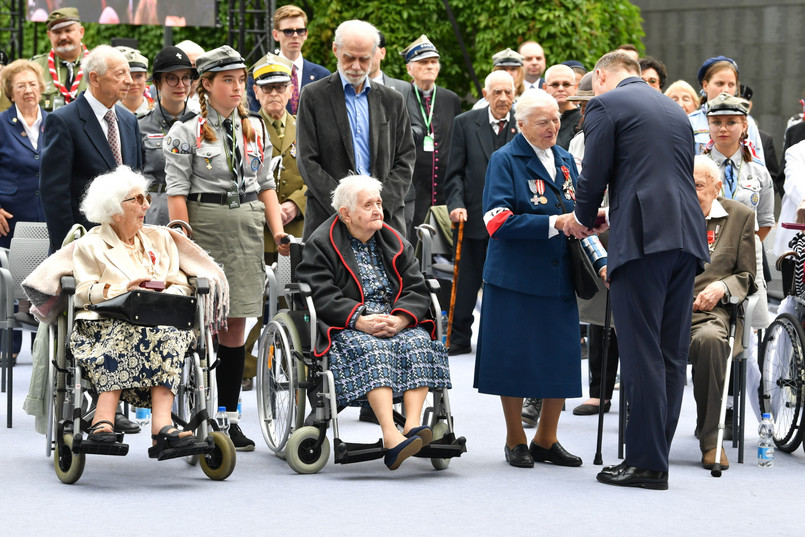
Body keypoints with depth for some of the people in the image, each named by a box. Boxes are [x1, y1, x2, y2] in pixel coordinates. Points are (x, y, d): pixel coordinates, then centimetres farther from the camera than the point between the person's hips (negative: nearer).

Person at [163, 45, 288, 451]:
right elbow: (177, 193, -6)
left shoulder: (254, 129, 13)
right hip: (205, 227, -5)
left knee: (236, 325, 6)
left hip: (247, 230, 5)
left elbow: (265, 185, 16)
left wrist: (278, 230, 6)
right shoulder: (186, 132, -2)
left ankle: (229, 417, 11)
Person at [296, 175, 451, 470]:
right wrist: (359, 321, -23)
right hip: (346, 328, -4)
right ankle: (391, 435, -50)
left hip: (397, 322, 5)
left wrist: (401, 319, -14)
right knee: (371, 350, -35)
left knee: (419, 343, -28)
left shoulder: (395, 242, 18)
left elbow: (416, 290, 8)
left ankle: (413, 424, -41)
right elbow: (321, 296, -10)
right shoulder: (321, 245, 3)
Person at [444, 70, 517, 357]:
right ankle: (459, 339, 15)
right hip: (473, 216, 0)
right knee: (466, 283, 5)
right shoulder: (465, 123, 3)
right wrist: (456, 204, -11)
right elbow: (455, 172, 2)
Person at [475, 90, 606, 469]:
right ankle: (515, 441, 14)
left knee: (560, 360, 4)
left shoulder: (565, 161, 14)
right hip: (515, 277, -5)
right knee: (514, 358, 0)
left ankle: (546, 440, 18)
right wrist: (556, 223, -22)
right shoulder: (504, 160, -5)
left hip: (559, 276, 5)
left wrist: (599, 261, 4)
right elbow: (499, 221, -16)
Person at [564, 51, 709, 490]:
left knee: (642, 352, -6)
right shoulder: (675, 109, 23)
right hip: (687, 238, 7)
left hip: (643, 239, -7)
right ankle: (655, 457, 13)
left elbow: (594, 175, -5)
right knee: (671, 352, 9)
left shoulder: (605, 105, 1)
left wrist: (584, 218, 16)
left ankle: (647, 462, -7)